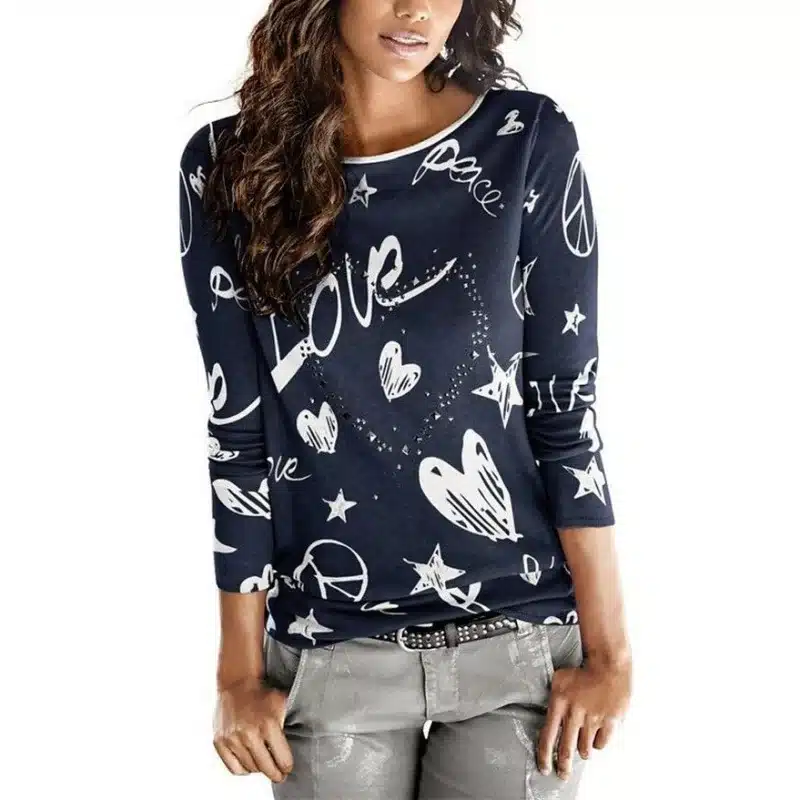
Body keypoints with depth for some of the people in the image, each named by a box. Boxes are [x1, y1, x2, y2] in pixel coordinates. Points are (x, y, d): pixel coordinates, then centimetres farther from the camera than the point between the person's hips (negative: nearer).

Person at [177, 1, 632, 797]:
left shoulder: (529, 141, -5)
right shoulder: (229, 165, -3)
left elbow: (567, 407, -4)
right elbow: (239, 435, -1)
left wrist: (607, 648, -4)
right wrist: (240, 669, 0)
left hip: (521, 636, 0)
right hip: (328, 649, 1)